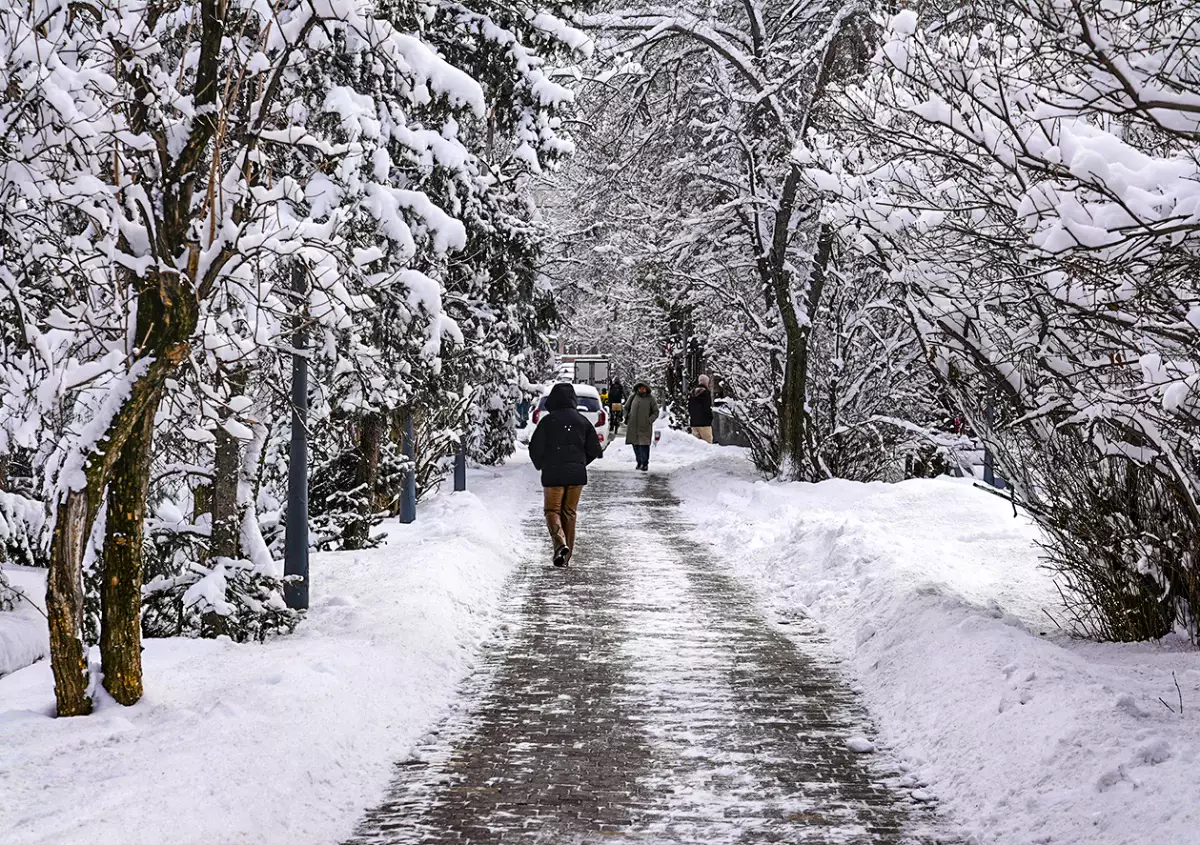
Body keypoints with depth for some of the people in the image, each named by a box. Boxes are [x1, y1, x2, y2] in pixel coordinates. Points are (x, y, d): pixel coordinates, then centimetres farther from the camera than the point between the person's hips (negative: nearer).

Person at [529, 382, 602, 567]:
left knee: (552, 510, 5)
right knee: (570, 512, 13)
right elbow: (594, 449, 7)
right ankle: (566, 555, 15)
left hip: (553, 474, -3)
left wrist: (541, 465, 13)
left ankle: (560, 543, -21)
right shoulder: (582, 421, 4)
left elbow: (535, 448, -7)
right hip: (577, 474, 3)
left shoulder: (547, 421, -7)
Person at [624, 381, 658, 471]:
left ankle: (645, 464, -2)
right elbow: (626, 408, 21)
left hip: (645, 427, -3)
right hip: (633, 426, 3)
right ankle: (639, 462, 18)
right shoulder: (633, 397, 7)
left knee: (644, 445, -9)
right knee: (635, 445, 5)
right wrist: (626, 417, 5)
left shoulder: (650, 398, 0)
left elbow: (656, 412, 4)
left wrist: (649, 421, -10)